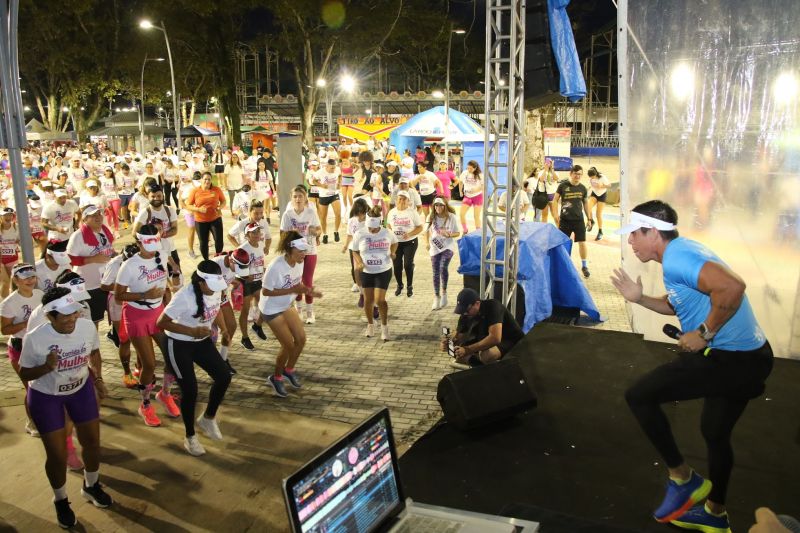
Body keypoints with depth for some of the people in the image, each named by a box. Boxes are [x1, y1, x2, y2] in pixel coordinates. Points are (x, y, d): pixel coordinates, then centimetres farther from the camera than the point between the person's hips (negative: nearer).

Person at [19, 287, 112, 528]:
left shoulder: (87, 326, -19)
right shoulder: (35, 339, -28)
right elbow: (24, 374, -14)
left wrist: (97, 378, -7)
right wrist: (46, 367, -33)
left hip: (81, 389, 3)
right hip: (45, 397, -3)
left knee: (92, 441, 12)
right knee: (57, 455, 1)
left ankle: (91, 486, 41)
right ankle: (61, 501, 30)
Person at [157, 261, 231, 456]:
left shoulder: (215, 291, -9)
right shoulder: (184, 297, -30)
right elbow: (161, 323, -26)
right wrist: (192, 331, -30)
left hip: (202, 341, 7)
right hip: (178, 345, -7)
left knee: (224, 376, 0)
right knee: (190, 390, -7)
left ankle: (208, 418, 25)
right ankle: (190, 437, 16)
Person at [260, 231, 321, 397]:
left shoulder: (299, 263, -10)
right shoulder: (276, 267, -31)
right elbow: (265, 291, -26)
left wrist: (309, 291, -16)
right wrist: (292, 290, -32)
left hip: (287, 306, 7)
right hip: (271, 310, -7)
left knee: (301, 339, 5)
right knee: (288, 345, -3)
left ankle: (289, 370, 30)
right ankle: (276, 378, 21)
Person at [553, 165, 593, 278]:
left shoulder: (582, 188, 4)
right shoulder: (563, 186, -4)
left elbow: (585, 203, 14)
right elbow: (555, 200, 0)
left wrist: (589, 219, 12)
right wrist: (556, 215, -8)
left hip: (579, 219, 2)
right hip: (565, 219, -2)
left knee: (582, 242, 0)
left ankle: (584, 266, 13)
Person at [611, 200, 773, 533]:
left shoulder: (676, 258, -19)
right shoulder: (681, 253, 13)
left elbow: (732, 287, -34)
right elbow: (683, 305, 26)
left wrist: (704, 334, -23)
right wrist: (640, 299, 13)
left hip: (728, 358, -11)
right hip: (750, 356, 11)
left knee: (638, 395, -6)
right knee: (715, 433, 26)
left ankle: (682, 479, 7)